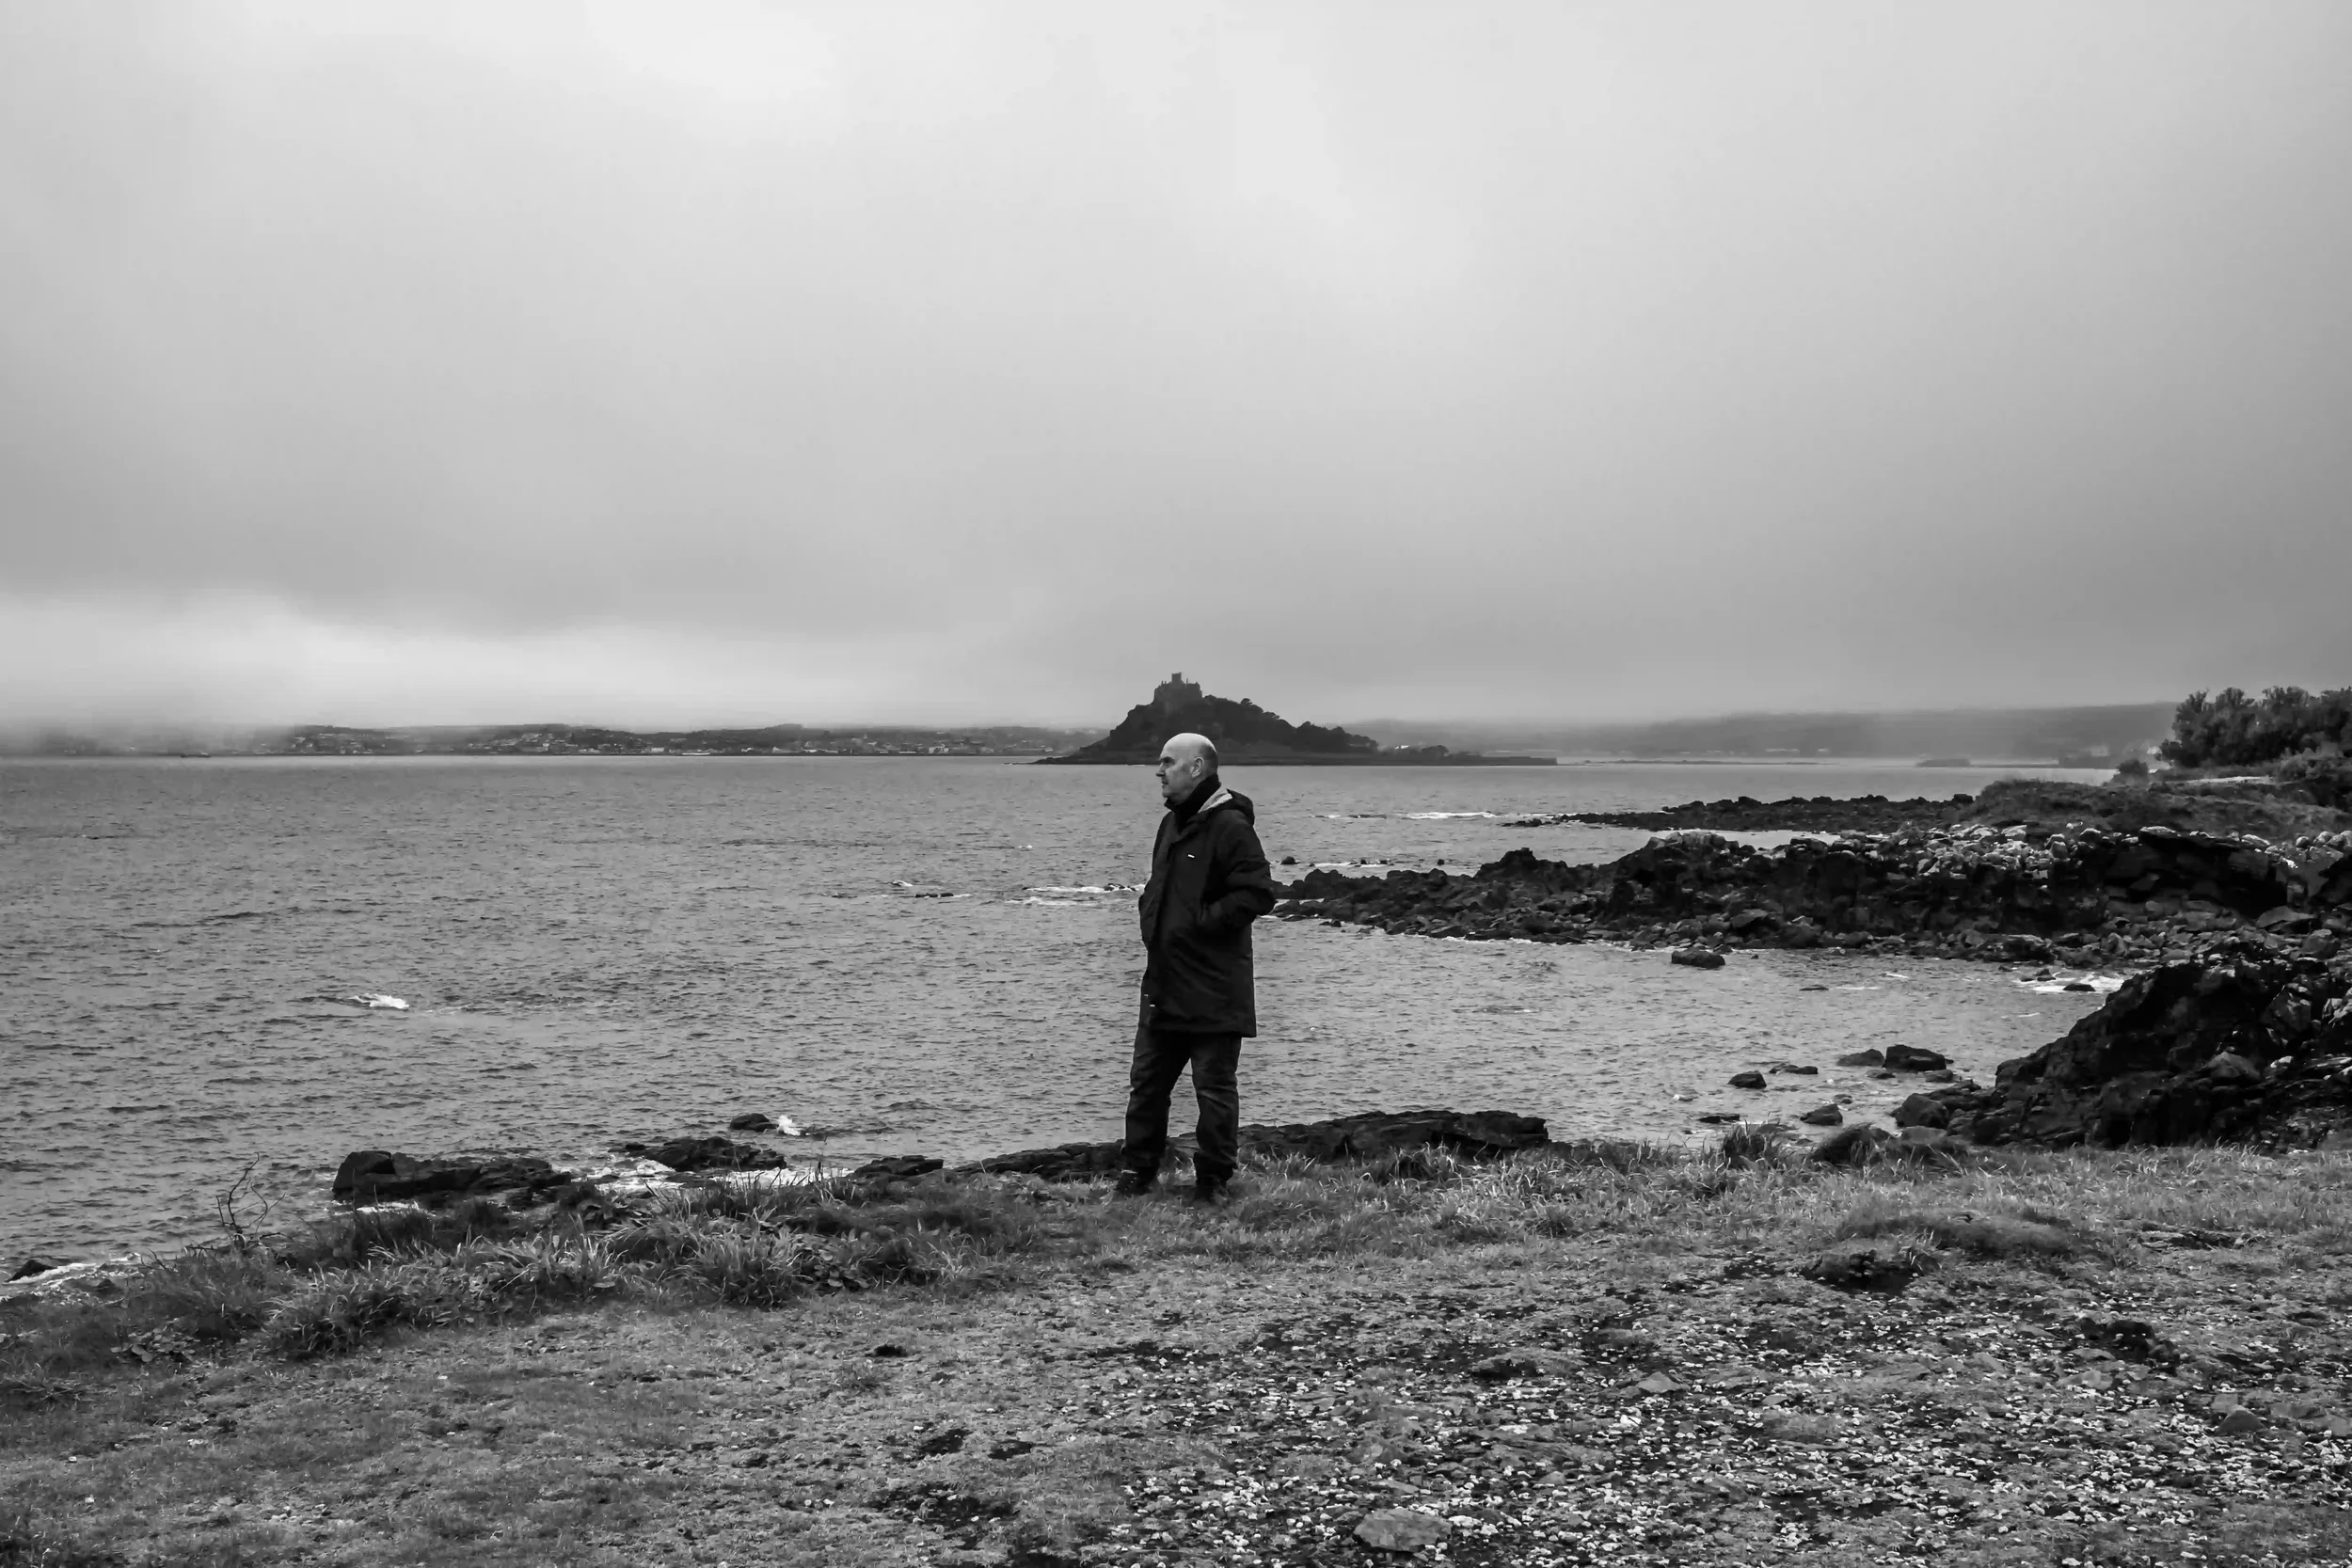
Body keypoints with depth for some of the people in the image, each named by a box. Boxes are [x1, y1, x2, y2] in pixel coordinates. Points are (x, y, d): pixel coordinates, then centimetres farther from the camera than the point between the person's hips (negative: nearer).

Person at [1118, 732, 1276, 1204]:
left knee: (1215, 1088, 2)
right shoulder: (1172, 823, 15)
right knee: (1146, 1081, 12)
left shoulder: (1230, 825, -13)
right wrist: (1152, 921, 11)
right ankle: (1135, 1173, 22)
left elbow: (1257, 894, -20)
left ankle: (1212, 1182, 13)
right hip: (1163, 985, 9)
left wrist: (1201, 922, -18)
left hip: (1213, 992, -8)